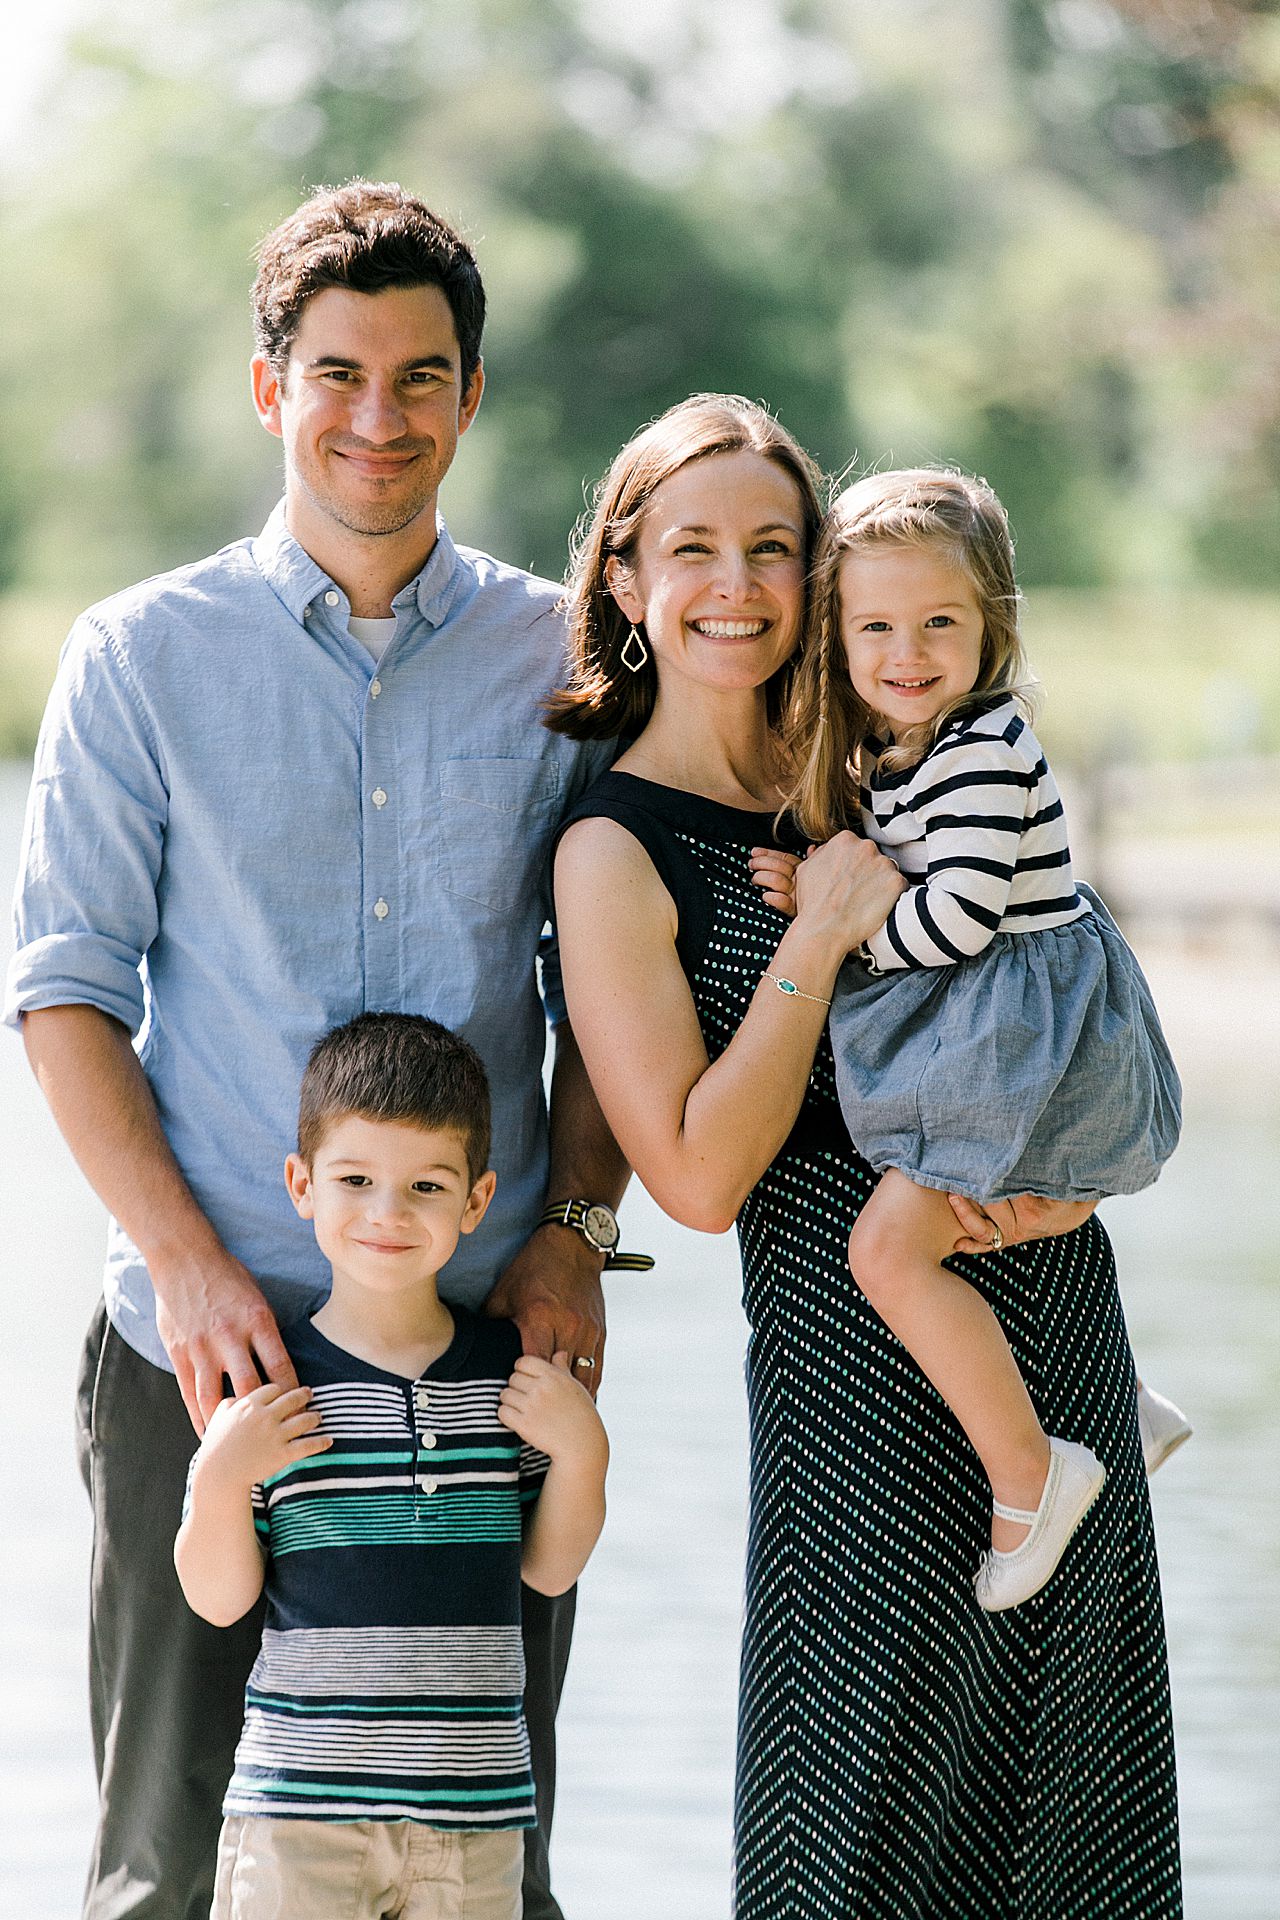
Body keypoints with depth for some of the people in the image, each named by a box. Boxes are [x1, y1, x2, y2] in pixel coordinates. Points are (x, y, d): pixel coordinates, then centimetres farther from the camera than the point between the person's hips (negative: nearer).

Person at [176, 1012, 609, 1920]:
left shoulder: (510, 1371, 3)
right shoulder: (271, 1384, -5)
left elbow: (548, 1569, 11)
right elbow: (219, 1600, 0)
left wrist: (582, 1451, -4)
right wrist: (222, 1479, -16)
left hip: (474, 1807, 2)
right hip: (300, 1807, -2)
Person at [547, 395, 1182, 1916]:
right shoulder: (616, 853, -8)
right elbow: (699, 1175, -15)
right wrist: (819, 935, -18)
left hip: (1054, 1290, 6)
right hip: (863, 1351, -6)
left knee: (1060, 1778, 10)